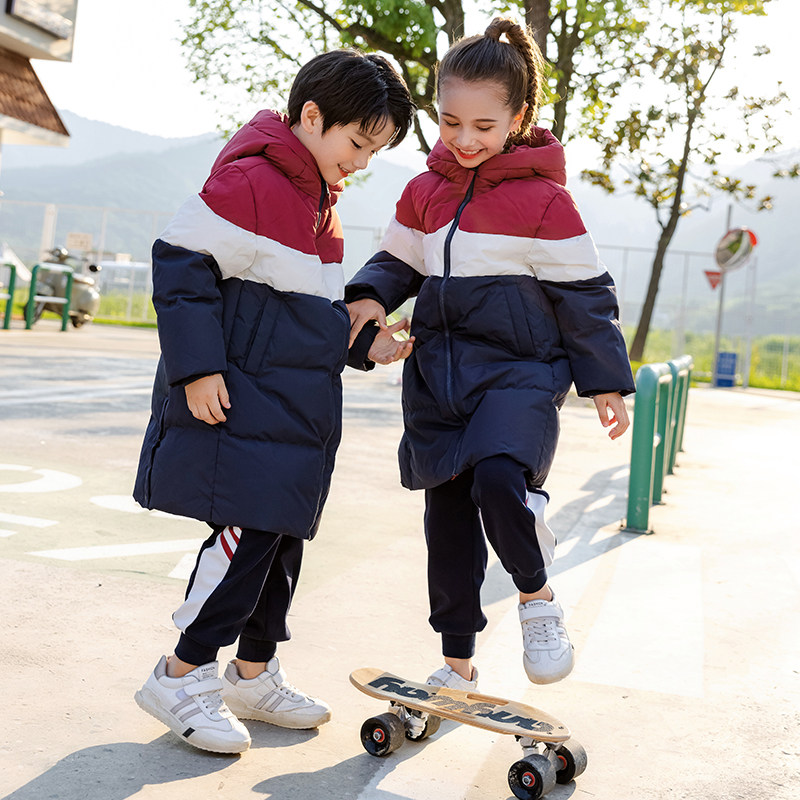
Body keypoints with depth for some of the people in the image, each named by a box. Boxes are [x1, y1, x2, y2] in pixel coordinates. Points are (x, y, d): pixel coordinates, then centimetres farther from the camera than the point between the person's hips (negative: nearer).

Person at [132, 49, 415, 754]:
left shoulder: (322, 201, 16)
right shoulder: (250, 181, -14)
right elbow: (181, 266, -16)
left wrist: (366, 344, 12)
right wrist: (199, 366, -19)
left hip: (298, 412, 10)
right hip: (238, 405, -10)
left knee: (284, 538, 13)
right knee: (246, 533, -11)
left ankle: (253, 674, 27)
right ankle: (181, 677, 6)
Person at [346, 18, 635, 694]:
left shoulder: (543, 199, -7)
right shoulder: (426, 191, 7)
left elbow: (585, 294, -4)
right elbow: (400, 263, 19)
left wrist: (605, 380, -5)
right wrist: (371, 295, -3)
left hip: (520, 372, -5)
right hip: (437, 377, 5)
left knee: (500, 480, -31)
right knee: (448, 519, 10)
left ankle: (538, 598, -1)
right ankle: (457, 662, 26)